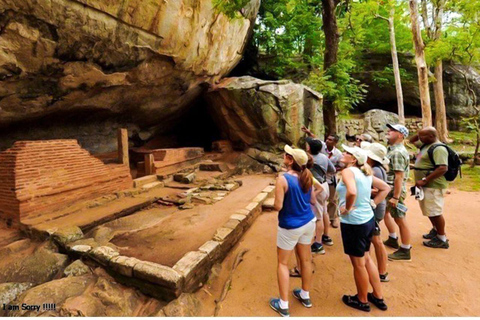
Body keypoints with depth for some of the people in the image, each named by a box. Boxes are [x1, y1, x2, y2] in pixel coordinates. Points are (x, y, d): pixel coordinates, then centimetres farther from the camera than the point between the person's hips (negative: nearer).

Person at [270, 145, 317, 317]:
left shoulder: (283, 179, -24)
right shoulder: (307, 176, -4)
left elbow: (278, 206, -22)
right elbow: (313, 200, 5)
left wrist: (277, 195, -3)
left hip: (290, 227, -6)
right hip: (308, 223, 6)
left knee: (282, 263, 11)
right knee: (306, 259, 21)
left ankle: (283, 306, 21)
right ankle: (305, 296, 41)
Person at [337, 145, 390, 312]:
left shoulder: (348, 171, -18)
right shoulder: (366, 173, 6)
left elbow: (352, 192, -36)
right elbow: (385, 188, 16)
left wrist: (347, 208, -20)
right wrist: (372, 203, 11)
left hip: (353, 223, -8)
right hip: (368, 219, 8)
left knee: (358, 264, 12)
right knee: (366, 258, 25)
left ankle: (362, 301, 33)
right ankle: (378, 297, 40)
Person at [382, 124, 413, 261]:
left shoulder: (397, 152, -21)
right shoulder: (392, 149, 11)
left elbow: (399, 176, -24)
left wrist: (395, 197, -24)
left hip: (395, 191, -11)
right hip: (389, 189, 11)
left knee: (400, 220, 2)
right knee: (385, 212, 24)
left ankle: (405, 251, 16)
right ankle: (393, 239, 39)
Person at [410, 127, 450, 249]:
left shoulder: (439, 148, -19)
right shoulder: (426, 145, 11)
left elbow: (443, 168, -28)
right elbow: (412, 141, 27)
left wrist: (424, 180, -28)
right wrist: (419, 134, 6)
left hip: (433, 186, -10)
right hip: (426, 185, 10)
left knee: (435, 212, -1)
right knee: (430, 211, 21)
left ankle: (442, 239, 11)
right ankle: (436, 231, 38)